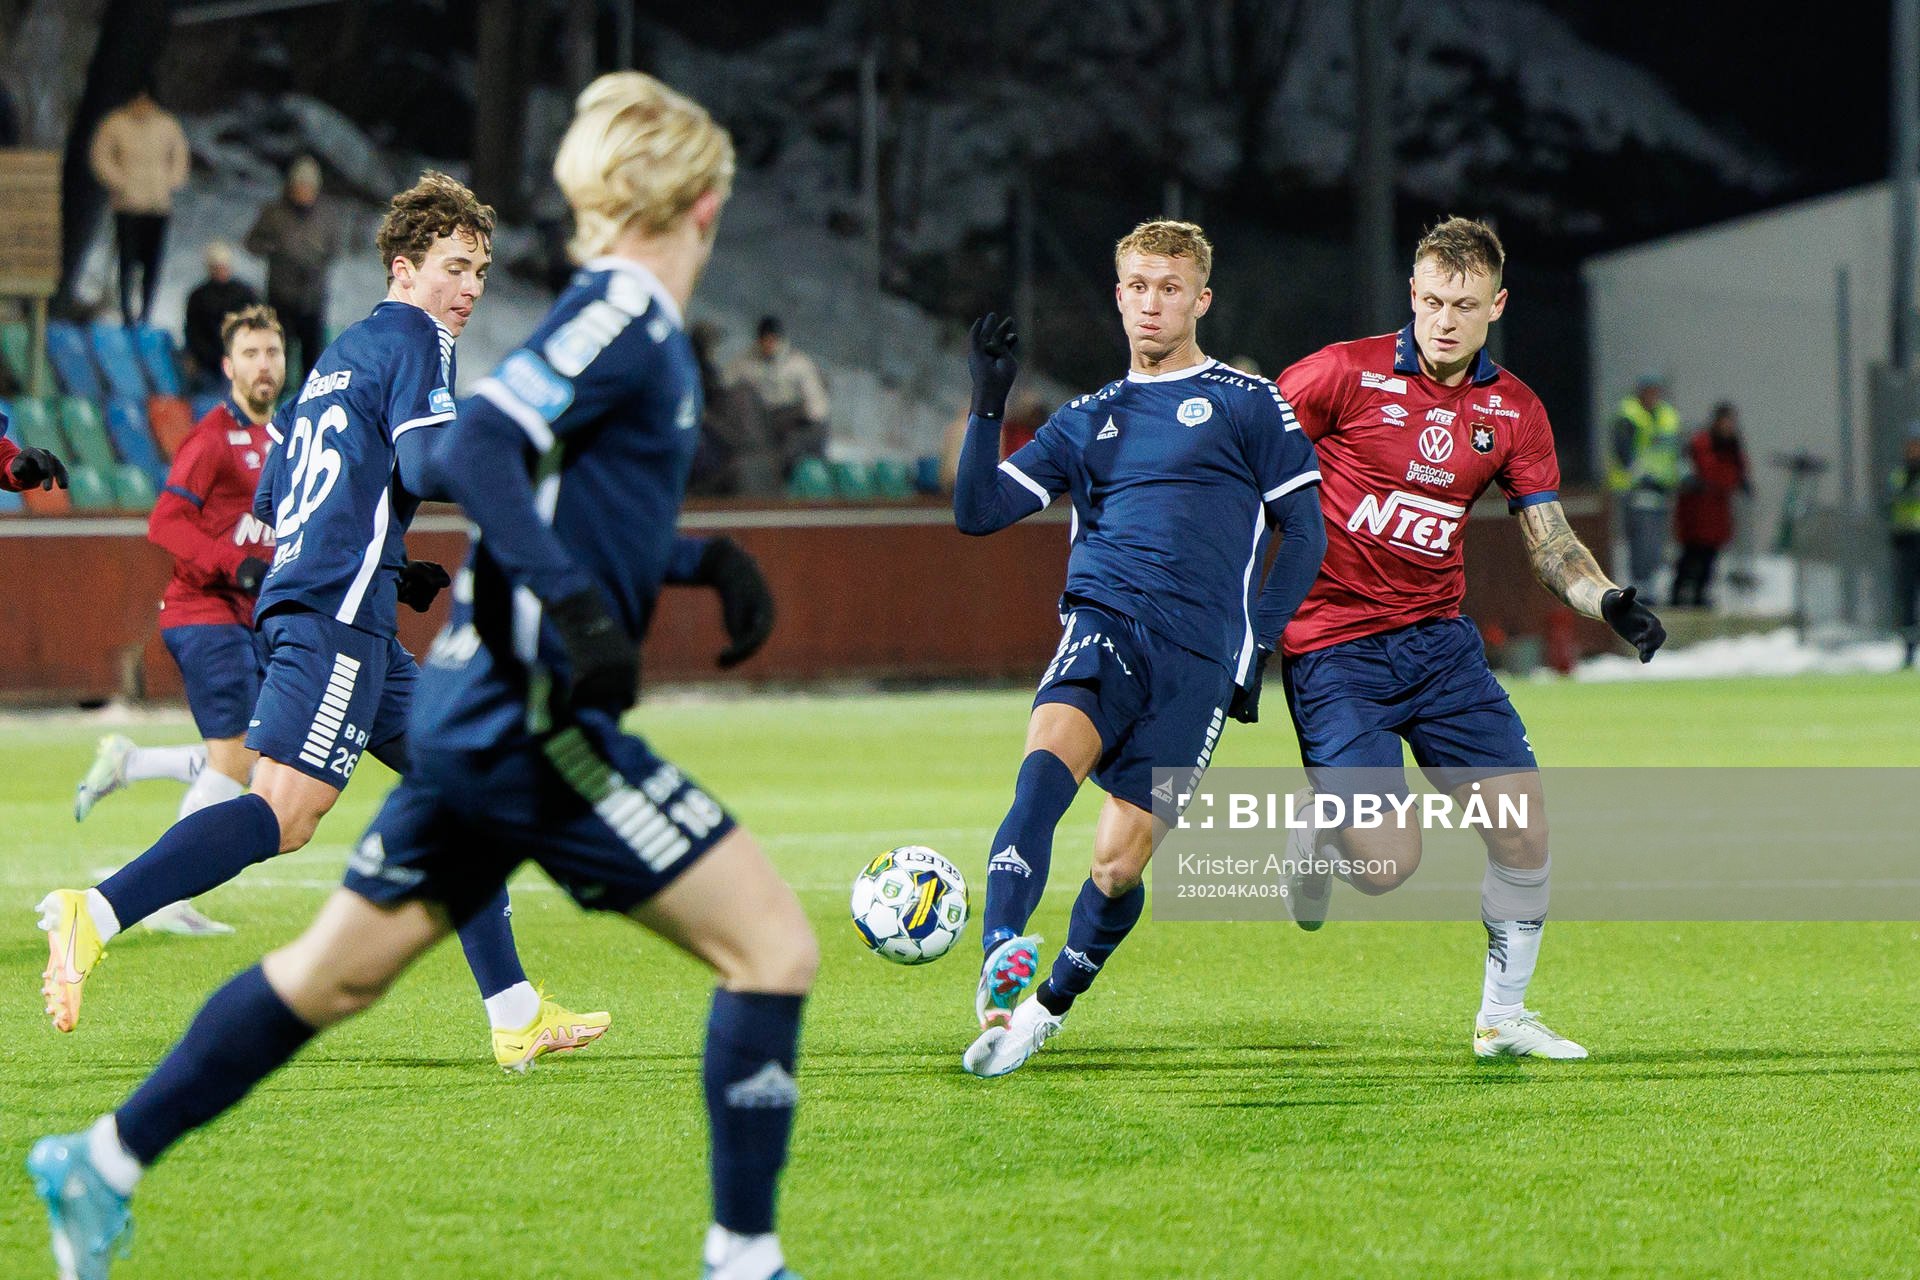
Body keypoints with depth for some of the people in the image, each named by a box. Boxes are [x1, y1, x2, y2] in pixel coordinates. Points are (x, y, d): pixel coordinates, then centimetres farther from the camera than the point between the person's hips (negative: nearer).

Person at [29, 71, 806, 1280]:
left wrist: (692, 558, 17)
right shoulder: (624, 317, -12)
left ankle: (104, 1164, 24)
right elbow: (478, 448, -25)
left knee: (338, 968, 18)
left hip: (482, 716, 10)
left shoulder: (639, 326, 16)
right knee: (775, 947, -8)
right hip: (535, 719, -10)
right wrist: (578, 606, -34)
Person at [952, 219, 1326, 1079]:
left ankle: (1050, 1005, 22)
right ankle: (1001, 970, -44)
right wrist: (986, 407, 2)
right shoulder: (1090, 419, 20)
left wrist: (1259, 645, 0)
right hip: (1103, 624, 2)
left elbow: (1304, 532, 9)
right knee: (1045, 765, -31)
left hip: (1199, 658, -2)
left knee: (1118, 865, -4)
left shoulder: (1247, 404, 10)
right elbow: (978, 511, 16)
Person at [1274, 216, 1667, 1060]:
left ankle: (1503, 1016, 15)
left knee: (1524, 825, -4)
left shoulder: (1514, 413, 2)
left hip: (1440, 636, 5)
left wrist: (1607, 602, -16)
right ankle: (1311, 842, 23)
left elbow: (1549, 540, 4)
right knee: (1388, 863, -14)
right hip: (1333, 643, -5)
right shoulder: (1346, 373, -11)